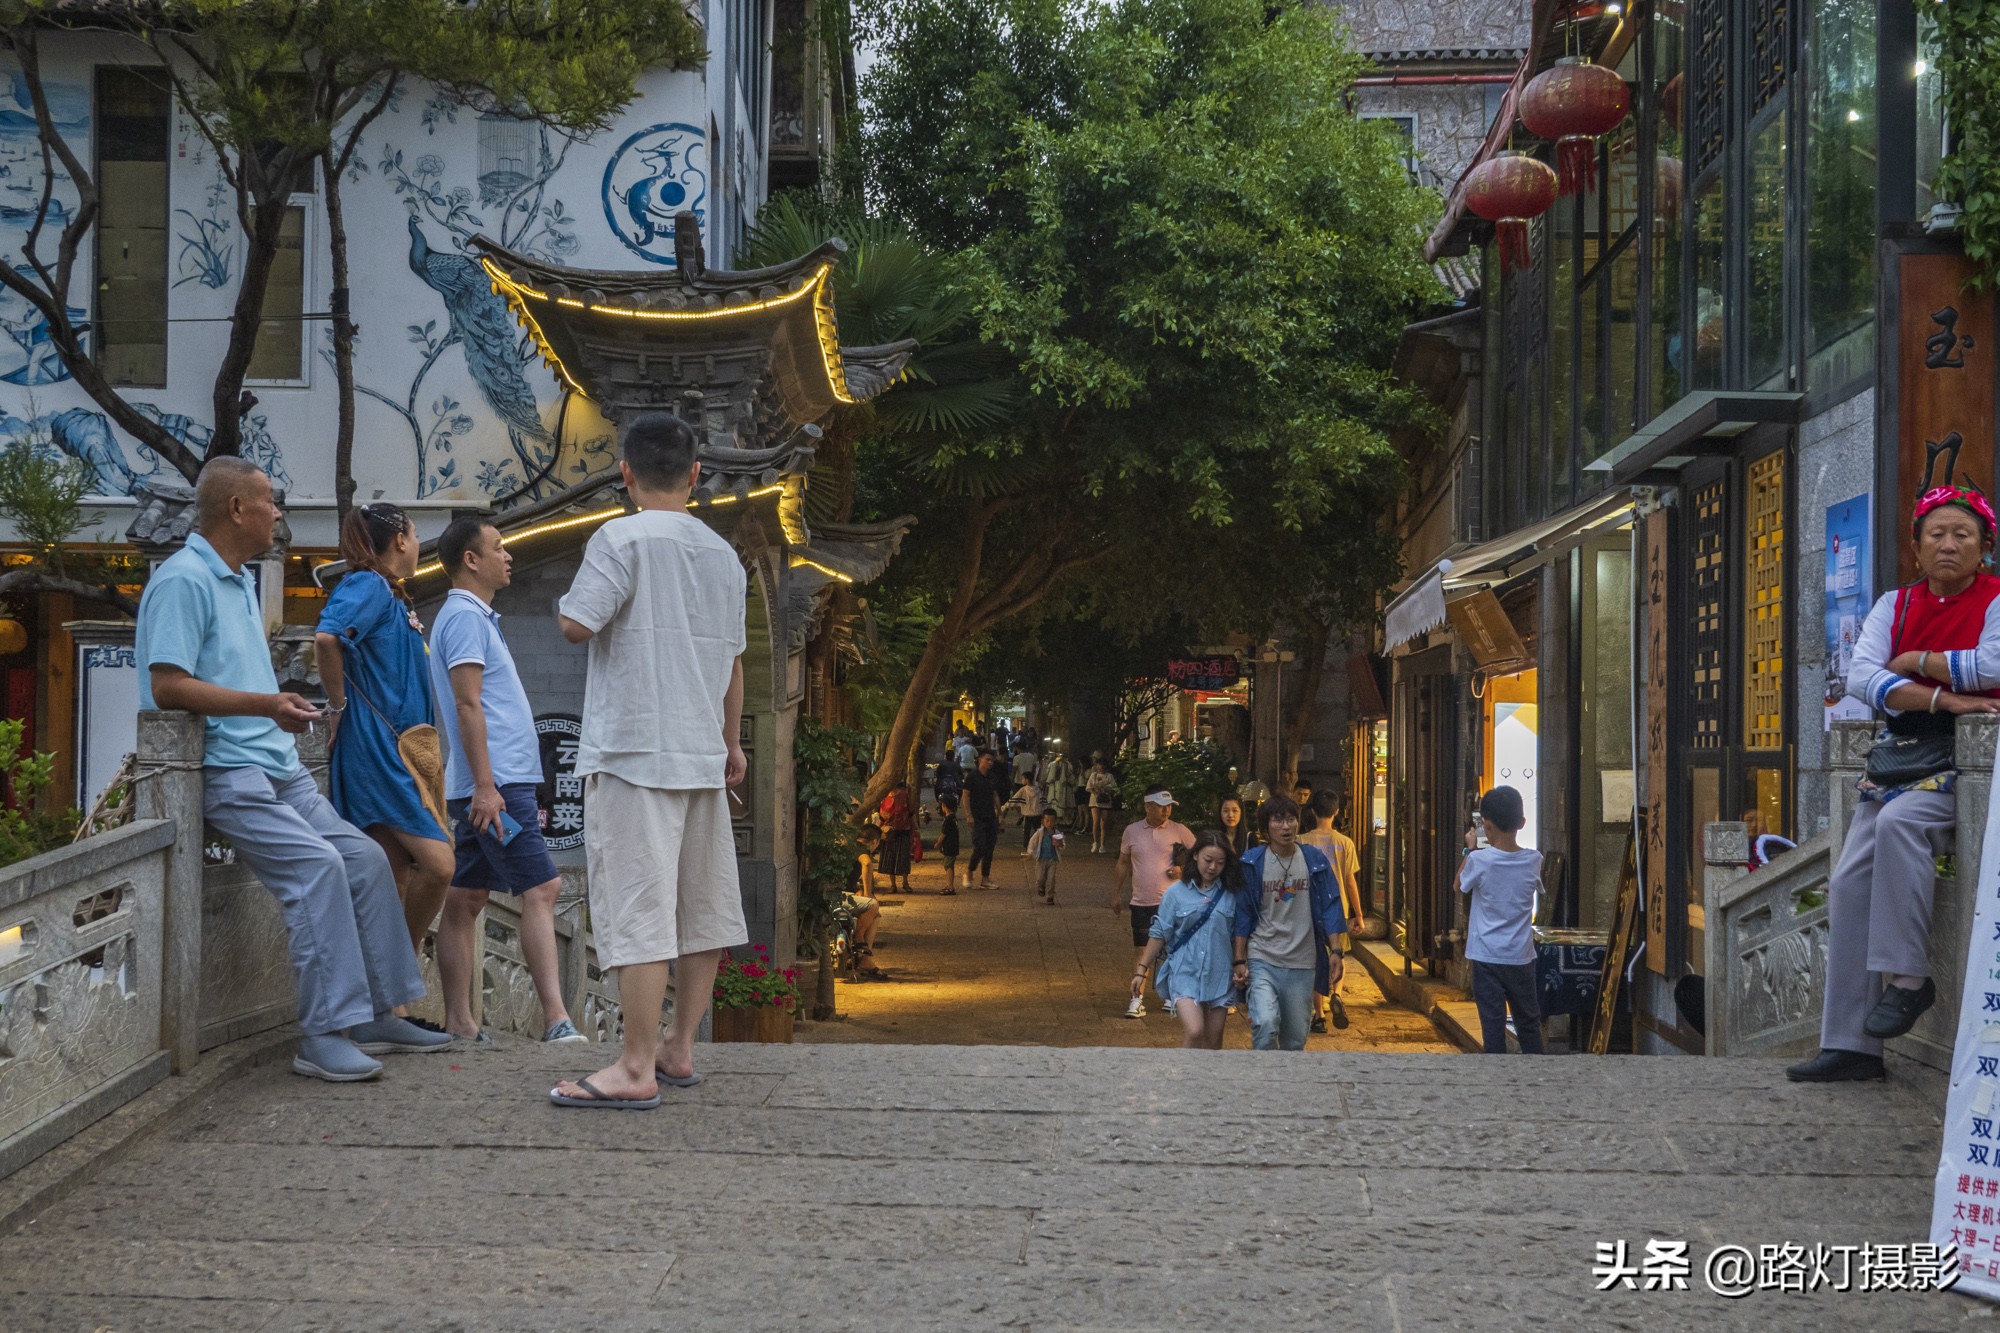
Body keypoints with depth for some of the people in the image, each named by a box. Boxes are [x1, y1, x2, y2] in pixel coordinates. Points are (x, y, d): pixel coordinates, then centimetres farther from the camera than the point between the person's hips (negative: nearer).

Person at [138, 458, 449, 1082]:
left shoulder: (241, 583, 21)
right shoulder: (183, 579, -11)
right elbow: (167, 686, -20)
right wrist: (264, 704, -25)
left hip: (279, 768, 10)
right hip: (226, 772, -10)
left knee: (365, 857, 2)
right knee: (318, 864, -25)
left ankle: (379, 1015, 8)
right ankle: (323, 1036, -23)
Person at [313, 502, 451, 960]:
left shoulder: (392, 597, 20)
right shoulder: (368, 585, -9)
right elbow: (326, 638, -26)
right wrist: (338, 707, -17)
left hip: (398, 751, 10)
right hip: (374, 747, -10)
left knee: (398, 875, 7)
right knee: (437, 863, -17)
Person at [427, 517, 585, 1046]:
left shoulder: (474, 617, 23)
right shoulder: (465, 616, -9)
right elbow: (468, 705, -17)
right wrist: (485, 786, -23)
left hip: (492, 786, 10)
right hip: (495, 783, -10)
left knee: (466, 898, 8)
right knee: (541, 888, -15)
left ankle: (459, 1020, 10)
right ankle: (556, 1018, -20)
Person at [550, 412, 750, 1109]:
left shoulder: (622, 538, -8)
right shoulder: (723, 553, 13)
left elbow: (576, 624, -15)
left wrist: (569, 600, 9)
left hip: (635, 753, -7)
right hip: (703, 755, 7)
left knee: (639, 909, -8)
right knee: (702, 907, 12)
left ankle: (636, 1070, -9)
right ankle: (679, 1050, 20)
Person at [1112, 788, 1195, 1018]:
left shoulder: (1179, 831, -3)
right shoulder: (1132, 831, 3)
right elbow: (1123, 863, 14)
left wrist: (1185, 871, -12)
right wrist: (1118, 892, 15)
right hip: (1141, 902, 1)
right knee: (1140, 949, 2)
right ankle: (1137, 998, 6)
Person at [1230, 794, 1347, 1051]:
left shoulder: (1315, 861, 3)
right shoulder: (1253, 863, -1)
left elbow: (1330, 908, 5)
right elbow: (1243, 915, 2)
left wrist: (1335, 952, -3)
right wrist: (1240, 961, -1)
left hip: (1301, 963, 2)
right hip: (1262, 961, -2)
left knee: (1295, 1038, 7)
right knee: (1265, 1024, -24)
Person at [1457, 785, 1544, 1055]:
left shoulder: (1479, 860, -14)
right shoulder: (1533, 860, -6)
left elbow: (1460, 886, 5)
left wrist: (1470, 849, 13)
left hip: (1487, 957, -3)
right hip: (1521, 958, 3)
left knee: (1493, 1022, 2)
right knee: (1528, 1022, 14)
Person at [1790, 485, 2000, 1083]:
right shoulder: (1895, 605, 11)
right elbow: (1860, 676, -5)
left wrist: (1914, 662, -8)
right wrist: (1941, 698, -17)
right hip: (1902, 755, 6)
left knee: (1899, 820, -34)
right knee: (1849, 882, -6)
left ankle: (1906, 979, -22)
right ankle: (1851, 1044, -2)